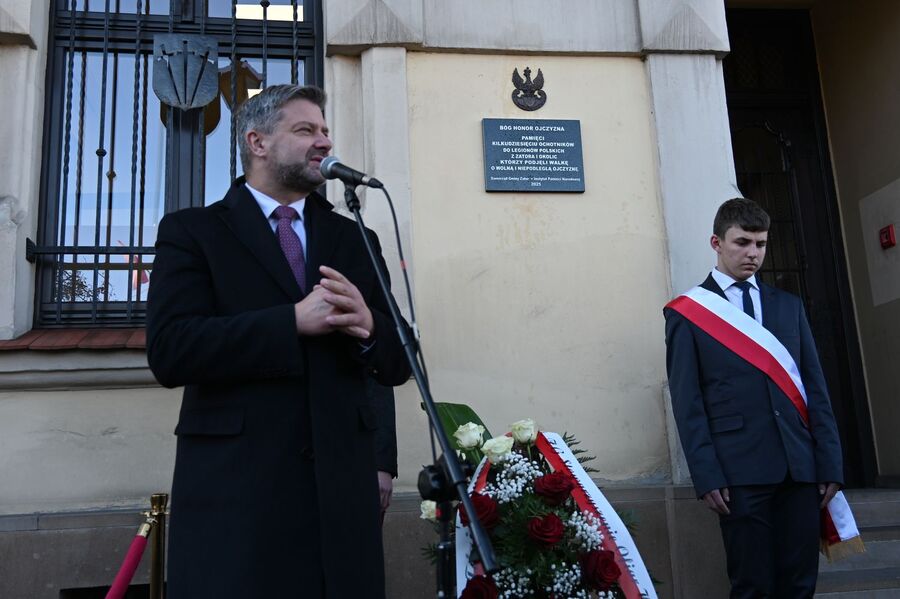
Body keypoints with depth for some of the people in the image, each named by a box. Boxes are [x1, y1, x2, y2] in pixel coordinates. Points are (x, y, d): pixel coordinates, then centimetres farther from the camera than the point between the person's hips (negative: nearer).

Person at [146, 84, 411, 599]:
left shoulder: (354, 239, 13)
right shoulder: (192, 232, 3)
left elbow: (400, 364, 11)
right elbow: (169, 351, -11)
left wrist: (367, 327, -12)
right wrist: (293, 321, -18)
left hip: (342, 480, 4)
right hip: (233, 484, -3)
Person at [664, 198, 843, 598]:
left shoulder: (789, 305, 16)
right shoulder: (687, 312, 3)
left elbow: (816, 388, 12)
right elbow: (687, 402, -2)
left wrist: (830, 463, 5)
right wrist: (706, 475, -10)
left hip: (801, 468, 4)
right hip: (740, 471, -4)